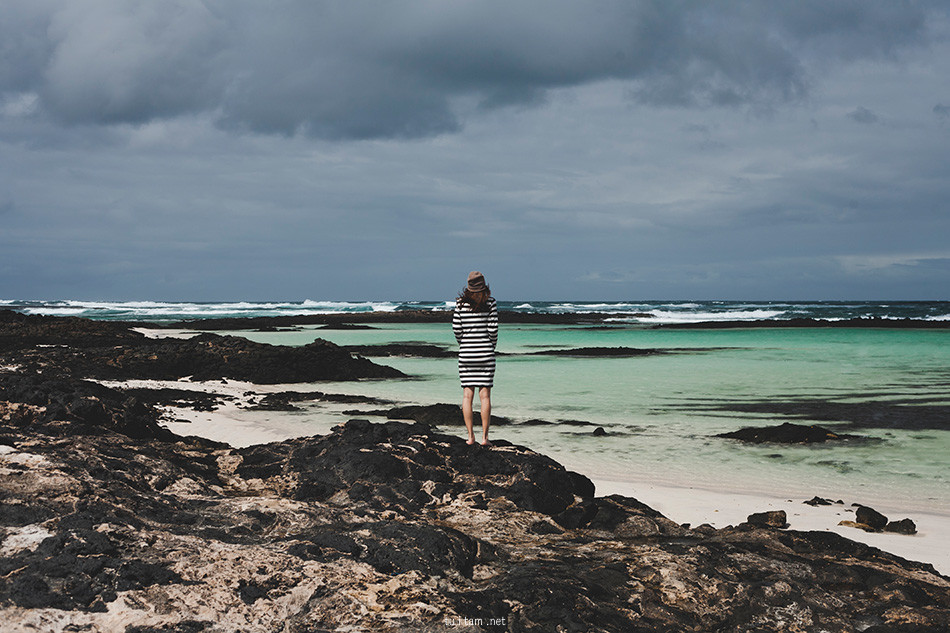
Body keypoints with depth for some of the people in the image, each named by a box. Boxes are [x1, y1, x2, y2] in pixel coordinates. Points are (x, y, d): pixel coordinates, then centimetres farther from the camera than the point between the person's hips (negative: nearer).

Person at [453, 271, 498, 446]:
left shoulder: (461, 303, -2)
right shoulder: (490, 302, -5)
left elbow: (456, 328, -3)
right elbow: (493, 329, -7)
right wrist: (492, 345, 10)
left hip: (466, 352, 1)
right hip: (485, 352, -1)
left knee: (467, 394, 5)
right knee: (485, 395, 2)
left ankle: (470, 436, 2)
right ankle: (484, 437, -1)